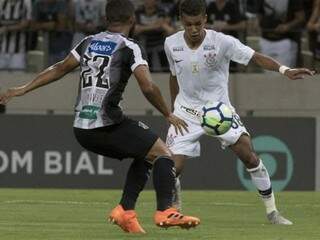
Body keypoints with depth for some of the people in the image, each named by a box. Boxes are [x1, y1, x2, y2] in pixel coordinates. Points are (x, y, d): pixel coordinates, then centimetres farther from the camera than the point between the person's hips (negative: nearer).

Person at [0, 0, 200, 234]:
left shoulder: (88, 43, 15)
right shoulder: (129, 48, -5)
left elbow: (60, 69, 22)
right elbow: (148, 87, -14)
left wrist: (24, 89, 31)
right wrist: (169, 115, -1)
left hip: (82, 129, 7)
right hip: (108, 124, -7)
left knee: (144, 156, 22)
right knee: (162, 153, -1)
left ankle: (125, 210, 10)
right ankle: (165, 211, -18)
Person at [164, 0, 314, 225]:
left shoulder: (221, 42, -18)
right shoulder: (171, 44, -8)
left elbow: (256, 57, -26)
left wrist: (284, 70, -43)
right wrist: (173, 109, 18)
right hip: (187, 111, 1)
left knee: (249, 156, -13)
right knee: (172, 167, -10)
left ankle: (272, 210, 1)